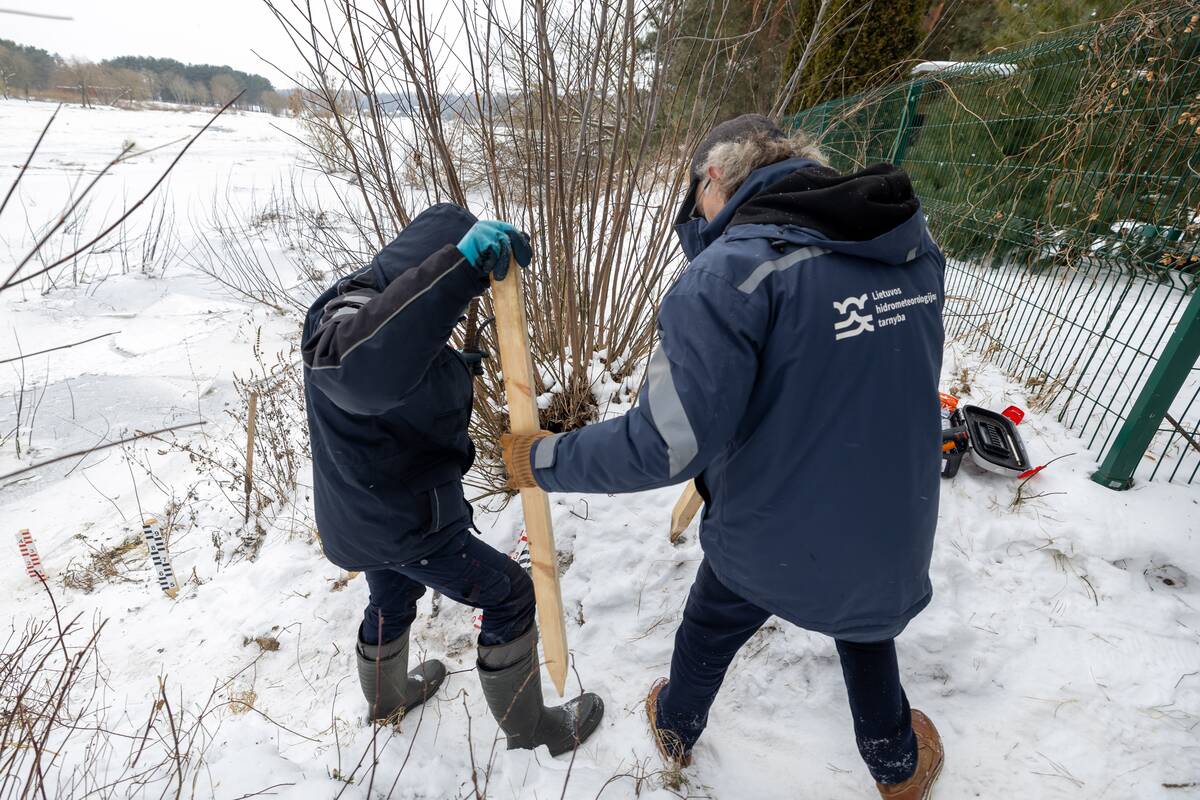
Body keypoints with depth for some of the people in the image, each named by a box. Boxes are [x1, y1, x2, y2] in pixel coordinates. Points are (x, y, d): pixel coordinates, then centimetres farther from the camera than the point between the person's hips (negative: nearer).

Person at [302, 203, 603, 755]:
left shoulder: (370, 303, 5)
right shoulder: (352, 314, -29)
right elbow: (363, 370, -57)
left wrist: (452, 368, 11)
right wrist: (462, 265, -61)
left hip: (366, 512, 10)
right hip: (405, 523, -10)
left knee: (393, 599, 32)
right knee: (510, 596, 6)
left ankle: (386, 696, 60)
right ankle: (529, 727, 27)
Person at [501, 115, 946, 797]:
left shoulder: (732, 269, -27)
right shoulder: (914, 242, -6)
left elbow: (668, 444, -31)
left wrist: (546, 461, -16)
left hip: (772, 536, -4)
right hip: (895, 523, 5)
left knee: (709, 632, 28)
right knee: (869, 620, 36)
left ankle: (677, 729, 58)